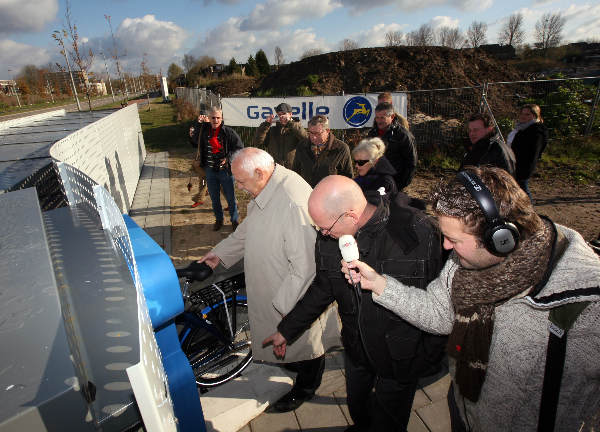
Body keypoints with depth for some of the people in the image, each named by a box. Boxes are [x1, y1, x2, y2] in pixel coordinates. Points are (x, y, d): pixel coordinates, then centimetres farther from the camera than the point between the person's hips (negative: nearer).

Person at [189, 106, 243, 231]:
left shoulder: (228, 132, -10)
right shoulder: (204, 131, 1)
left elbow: (239, 148, -7)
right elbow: (194, 140, 11)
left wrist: (228, 158, -18)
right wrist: (199, 124, 1)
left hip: (225, 170, -4)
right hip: (210, 171, 4)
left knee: (231, 198, 7)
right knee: (214, 198, 16)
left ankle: (235, 220, 25)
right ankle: (219, 220, 34)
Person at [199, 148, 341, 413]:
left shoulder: (294, 203, -36)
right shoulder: (267, 190, -3)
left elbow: (305, 265, -33)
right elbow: (248, 229, 14)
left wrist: (286, 303, -24)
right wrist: (221, 253, 16)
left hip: (298, 292, -8)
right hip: (276, 285, 8)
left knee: (304, 339, 18)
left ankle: (305, 388, 45)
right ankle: (291, 361, 59)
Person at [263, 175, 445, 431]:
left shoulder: (418, 232, -27)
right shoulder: (328, 238, -14)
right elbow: (322, 290, 2)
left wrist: (431, 357, -6)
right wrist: (287, 330, 8)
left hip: (400, 356, -4)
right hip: (356, 350, 4)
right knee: (357, 409, 29)